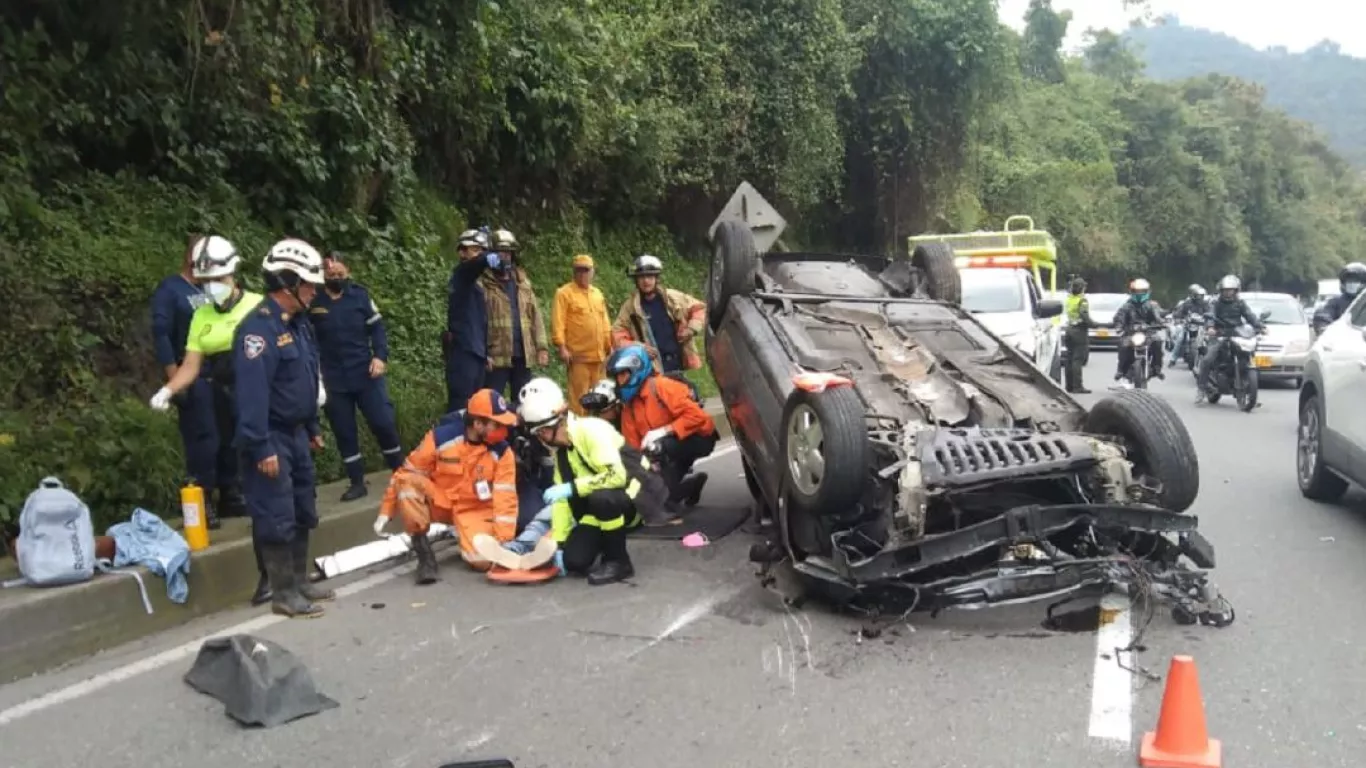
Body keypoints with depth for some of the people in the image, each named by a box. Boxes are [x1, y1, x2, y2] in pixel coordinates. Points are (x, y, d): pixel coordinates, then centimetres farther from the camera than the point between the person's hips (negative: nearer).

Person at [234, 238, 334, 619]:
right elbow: (252, 391, -24)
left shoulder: (298, 323, 11)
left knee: (303, 511, 16)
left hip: (296, 434, 10)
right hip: (271, 438, -10)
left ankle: (300, 581, 28)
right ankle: (283, 593, 7)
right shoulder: (259, 327, -20)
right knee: (277, 517, -2)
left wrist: (313, 428, 19)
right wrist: (261, 447, -25)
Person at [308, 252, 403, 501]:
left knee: (384, 422, -1)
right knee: (344, 432, 6)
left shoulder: (360, 295, 1)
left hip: (366, 374, 0)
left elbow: (377, 327, 6)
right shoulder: (313, 302, -2)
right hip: (334, 380, 0)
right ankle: (357, 482, 17)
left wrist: (380, 356, -8)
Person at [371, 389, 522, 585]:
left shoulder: (502, 451, -15)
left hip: (474, 509, 0)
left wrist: (503, 542, -24)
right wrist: (386, 512, -6)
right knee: (407, 482, -30)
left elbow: (505, 497, -16)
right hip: (439, 502, 0)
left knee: (483, 560, -27)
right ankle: (424, 554, -18)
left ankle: (465, 536, 12)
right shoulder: (440, 437, -18)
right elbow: (407, 472, -9)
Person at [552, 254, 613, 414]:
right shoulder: (564, 293, -3)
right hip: (578, 355, -6)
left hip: (598, 355, 6)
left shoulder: (597, 293, 17)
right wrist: (561, 347, -16)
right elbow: (558, 322, -9)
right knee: (579, 396, -5)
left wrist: (609, 346, 19)